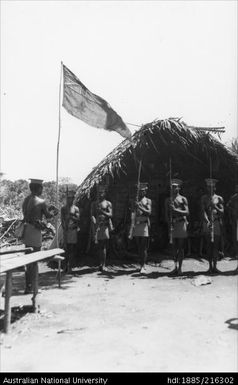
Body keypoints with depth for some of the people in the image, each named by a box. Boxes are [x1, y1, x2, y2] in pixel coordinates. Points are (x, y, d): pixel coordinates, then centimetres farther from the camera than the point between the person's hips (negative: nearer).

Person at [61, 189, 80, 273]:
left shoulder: (76, 208, 4)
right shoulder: (63, 208, 10)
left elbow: (77, 219, -3)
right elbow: (62, 220, 6)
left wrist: (70, 216, -18)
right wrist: (64, 228, -7)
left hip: (73, 230, -1)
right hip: (65, 230, 1)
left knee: (72, 249, -1)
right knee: (66, 248, 3)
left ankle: (70, 266, 5)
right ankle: (66, 265, 12)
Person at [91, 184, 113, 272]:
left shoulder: (108, 203, 7)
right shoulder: (94, 203, 15)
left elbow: (110, 215, -3)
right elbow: (92, 214, 7)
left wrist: (102, 212, -17)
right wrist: (93, 219, -14)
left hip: (105, 225, -3)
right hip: (96, 226, 3)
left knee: (104, 246, -8)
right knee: (98, 246, 6)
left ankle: (103, 265, -7)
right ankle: (101, 263, 17)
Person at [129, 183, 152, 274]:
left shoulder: (148, 201, 6)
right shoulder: (135, 201, 15)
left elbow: (149, 212, -6)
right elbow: (133, 213, 10)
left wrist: (140, 207, -18)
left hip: (144, 224, -4)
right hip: (136, 225, 4)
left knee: (144, 247, -6)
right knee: (139, 247, 6)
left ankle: (143, 266, -4)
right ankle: (142, 265, 14)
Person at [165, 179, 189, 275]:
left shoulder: (183, 199, 4)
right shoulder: (168, 200, 13)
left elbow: (187, 212, -5)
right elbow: (166, 214, 9)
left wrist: (176, 209, -17)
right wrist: (169, 224, -5)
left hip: (181, 223, -3)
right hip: (172, 224, 3)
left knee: (181, 247, -1)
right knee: (174, 246, 6)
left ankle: (180, 267, 4)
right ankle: (176, 265, 18)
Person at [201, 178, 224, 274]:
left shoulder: (219, 198, 8)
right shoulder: (204, 198, 8)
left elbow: (222, 212, 3)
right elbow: (203, 211, -3)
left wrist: (215, 207, -17)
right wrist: (207, 221, -18)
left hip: (217, 223, 0)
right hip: (207, 223, 0)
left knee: (216, 245, 0)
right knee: (209, 245, 2)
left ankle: (215, 266, 7)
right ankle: (210, 266, 8)